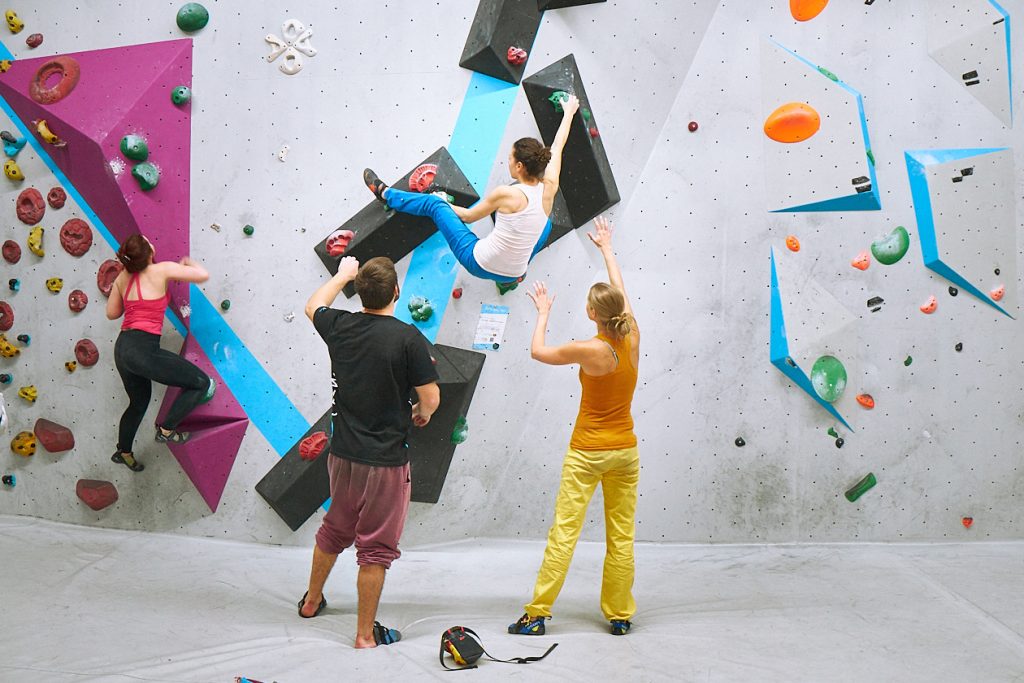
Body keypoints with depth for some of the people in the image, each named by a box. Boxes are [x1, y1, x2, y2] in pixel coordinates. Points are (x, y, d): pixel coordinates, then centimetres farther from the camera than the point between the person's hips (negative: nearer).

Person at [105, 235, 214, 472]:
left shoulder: (123, 278, 12)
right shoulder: (162, 270, -7)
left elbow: (111, 313, 20)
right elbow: (203, 275, -6)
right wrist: (188, 262, 13)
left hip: (123, 347, 9)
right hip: (143, 348, -8)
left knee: (139, 402, 31)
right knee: (202, 383, -2)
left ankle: (124, 452, 45)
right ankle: (167, 429, 4)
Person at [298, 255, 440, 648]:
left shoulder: (340, 327, -4)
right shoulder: (408, 338, -18)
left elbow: (313, 306, 20)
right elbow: (431, 398, -13)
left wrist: (343, 274, 33)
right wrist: (422, 413, 10)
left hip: (343, 454, 6)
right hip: (386, 460, -5)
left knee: (334, 530, 26)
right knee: (375, 548, 6)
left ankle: (312, 601, 45)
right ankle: (366, 634, 17)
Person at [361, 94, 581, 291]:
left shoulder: (506, 194, -22)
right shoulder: (549, 187, -10)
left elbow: (469, 216, -6)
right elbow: (558, 145, 7)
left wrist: (445, 203, 14)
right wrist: (568, 112, 23)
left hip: (480, 264, -4)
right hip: (513, 273, 4)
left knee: (433, 203, 12)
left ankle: (385, 193, 36)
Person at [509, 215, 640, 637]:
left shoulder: (590, 351, -18)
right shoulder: (632, 339, -4)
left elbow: (537, 351, -5)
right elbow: (620, 291, 12)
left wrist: (543, 313, 10)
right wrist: (607, 248, 25)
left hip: (588, 452, -5)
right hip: (625, 449, 5)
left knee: (564, 532, -1)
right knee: (622, 535, 10)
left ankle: (537, 614, 3)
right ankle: (620, 615, 18)